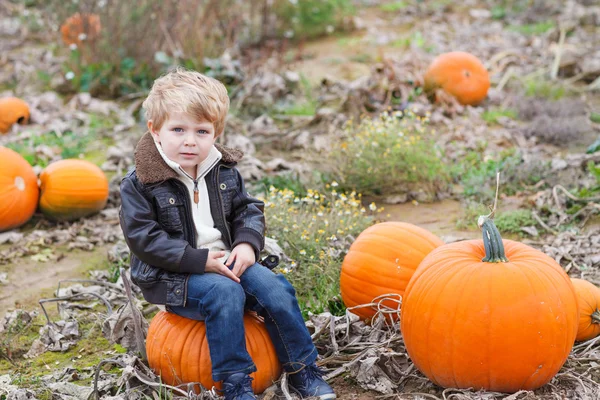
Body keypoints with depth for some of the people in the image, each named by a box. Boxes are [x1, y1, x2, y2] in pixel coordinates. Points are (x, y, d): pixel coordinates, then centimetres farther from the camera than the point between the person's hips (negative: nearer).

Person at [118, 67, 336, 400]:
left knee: (274, 288, -14)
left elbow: (248, 210, 13)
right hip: (172, 275, -5)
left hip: (226, 259, 5)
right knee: (225, 293, -31)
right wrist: (200, 260, -21)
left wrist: (248, 244, -10)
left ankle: (303, 371, 0)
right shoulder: (139, 184, -12)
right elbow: (144, 238, -17)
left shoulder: (225, 173, 5)